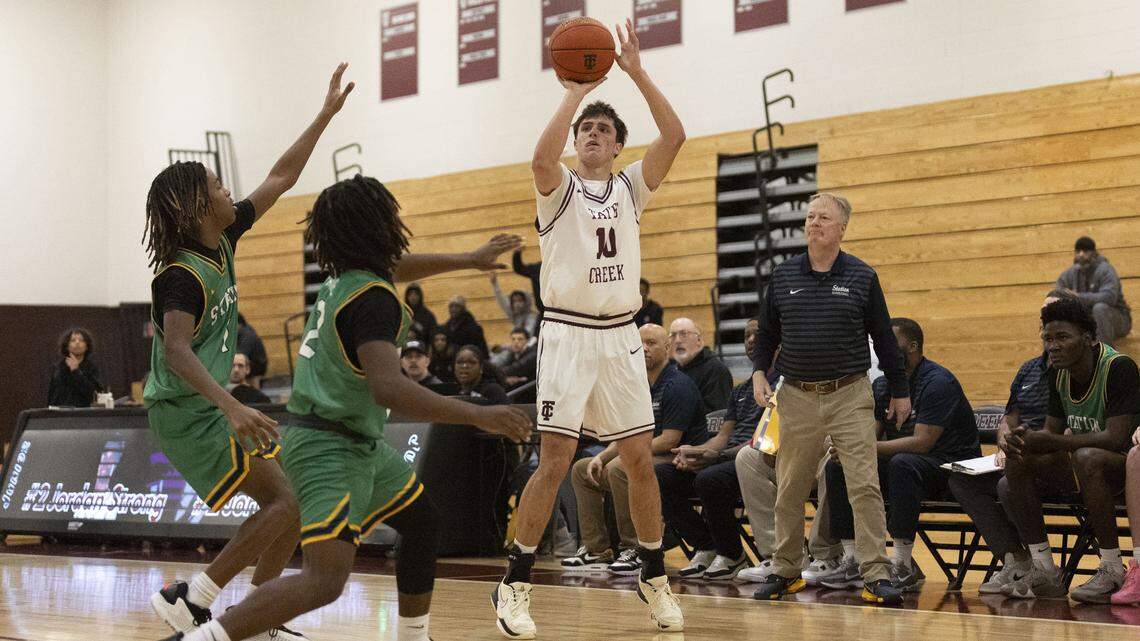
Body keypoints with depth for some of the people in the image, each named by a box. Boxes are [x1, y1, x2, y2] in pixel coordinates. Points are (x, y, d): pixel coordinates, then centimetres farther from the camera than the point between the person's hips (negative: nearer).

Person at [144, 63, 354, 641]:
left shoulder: (222, 241, 6)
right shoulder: (182, 275, -21)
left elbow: (280, 180, 14)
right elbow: (176, 352, -35)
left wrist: (327, 113, 14)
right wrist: (232, 408, -49)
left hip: (213, 406, 10)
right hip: (185, 413, -10)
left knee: (294, 498, 7)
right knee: (289, 502, -15)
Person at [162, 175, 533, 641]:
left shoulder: (347, 275, 7)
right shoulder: (373, 298, -21)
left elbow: (396, 267, 33)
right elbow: (387, 388, -34)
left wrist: (471, 260, 42)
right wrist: (477, 416, -34)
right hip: (330, 449, -11)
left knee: (422, 520, 23)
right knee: (325, 580, -22)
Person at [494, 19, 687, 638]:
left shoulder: (630, 187, 12)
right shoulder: (560, 188, 3)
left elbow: (673, 135, -4)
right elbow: (542, 155, -23)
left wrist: (636, 71, -9)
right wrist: (577, 90, -17)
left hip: (620, 335, 4)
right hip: (568, 333, -4)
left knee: (640, 460, 3)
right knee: (555, 460, -10)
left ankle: (654, 578, 18)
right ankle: (515, 585, -1)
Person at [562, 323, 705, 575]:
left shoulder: (678, 385, -14)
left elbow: (669, 441, -21)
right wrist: (601, 457, -1)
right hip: (645, 459, 10)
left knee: (618, 469, -34)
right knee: (581, 469, 8)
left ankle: (634, 550, -24)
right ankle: (596, 550, 2)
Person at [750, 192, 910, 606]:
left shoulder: (862, 277, 2)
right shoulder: (783, 276, 7)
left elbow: (883, 337, 7)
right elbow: (767, 334, 16)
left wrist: (899, 391, 9)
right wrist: (759, 372, -1)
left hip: (849, 396, -2)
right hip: (797, 397, 2)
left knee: (864, 486, -9)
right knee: (789, 490, 7)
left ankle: (876, 575, -7)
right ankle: (785, 571, 20)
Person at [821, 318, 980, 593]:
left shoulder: (938, 382, -16)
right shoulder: (881, 385, 9)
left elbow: (921, 442, -24)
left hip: (951, 466, -8)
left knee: (902, 464, -39)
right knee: (838, 466, -8)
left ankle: (904, 567, -34)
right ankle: (852, 562, -12)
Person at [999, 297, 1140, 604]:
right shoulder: (1058, 372, 4)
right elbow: (1052, 431, 8)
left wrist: (1047, 442, -32)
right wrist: (1022, 440, -17)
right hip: (1076, 467, 8)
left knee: (1086, 457, -39)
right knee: (1017, 463, -12)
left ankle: (1113, 571, -29)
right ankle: (1044, 572, -10)